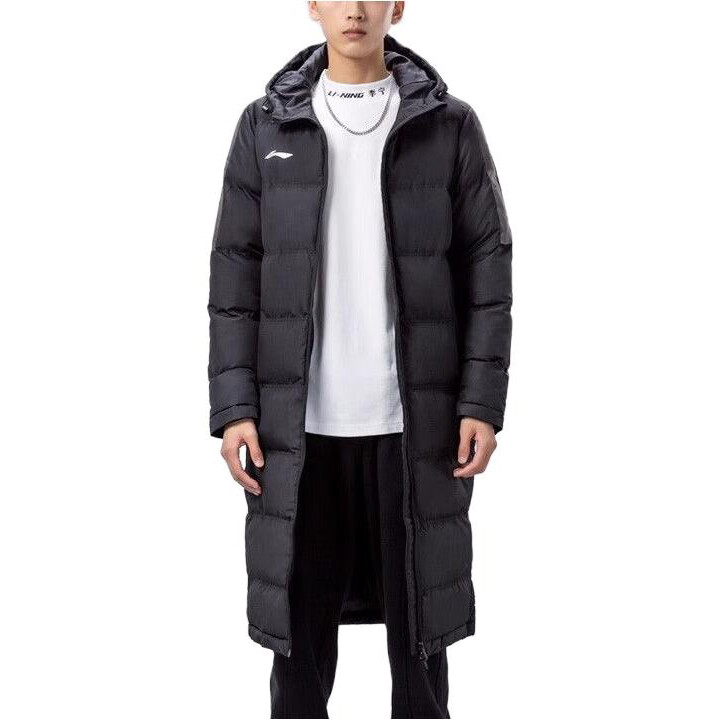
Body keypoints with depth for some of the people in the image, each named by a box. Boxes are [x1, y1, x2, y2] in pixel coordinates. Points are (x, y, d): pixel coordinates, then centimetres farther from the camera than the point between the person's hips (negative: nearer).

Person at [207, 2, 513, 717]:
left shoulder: (450, 126, 3)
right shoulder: (265, 126, 5)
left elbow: (487, 266, 2)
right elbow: (235, 274, 4)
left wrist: (482, 401, -5)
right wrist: (233, 406, -3)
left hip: (415, 419, 0)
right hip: (299, 423, 1)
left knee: (418, 618, 8)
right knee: (299, 616, 8)